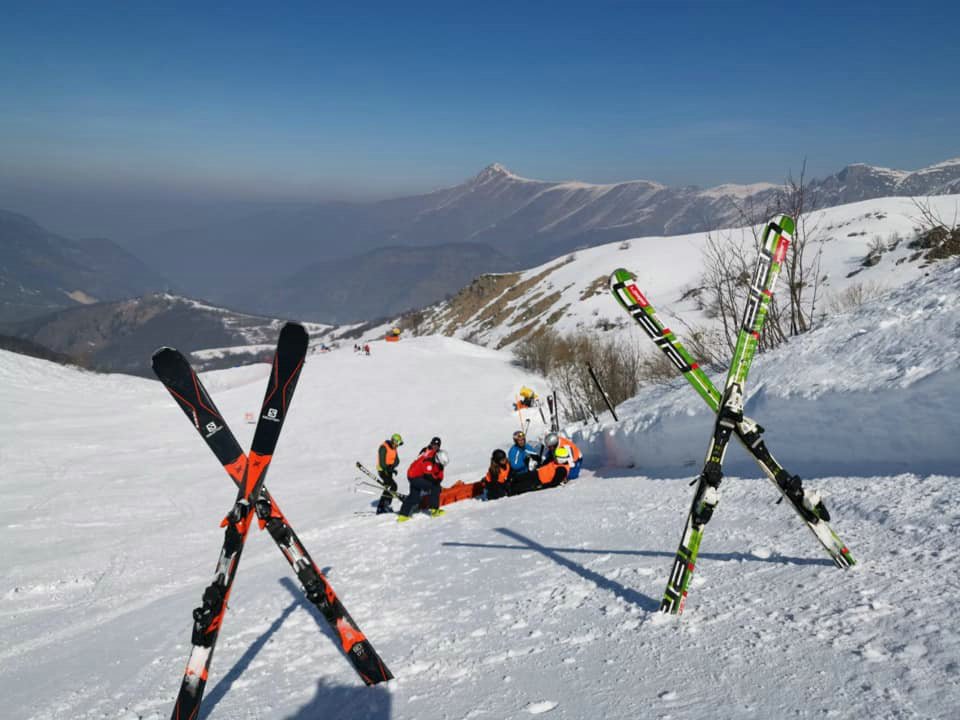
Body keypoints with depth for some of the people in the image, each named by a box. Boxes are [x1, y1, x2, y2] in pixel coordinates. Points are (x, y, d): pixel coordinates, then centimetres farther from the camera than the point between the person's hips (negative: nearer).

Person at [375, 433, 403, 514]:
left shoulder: (393, 448, 10)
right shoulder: (384, 447, -16)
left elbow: (397, 461, 5)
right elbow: (382, 461, -21)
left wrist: (392, 466, -12)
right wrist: (387, 469, -25)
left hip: (389, 470, 9)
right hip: (383, 470, -9)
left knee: (387, 489, 13)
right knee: (393, 486, -18)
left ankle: (380, 508, 20)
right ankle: (387, 504, -14)